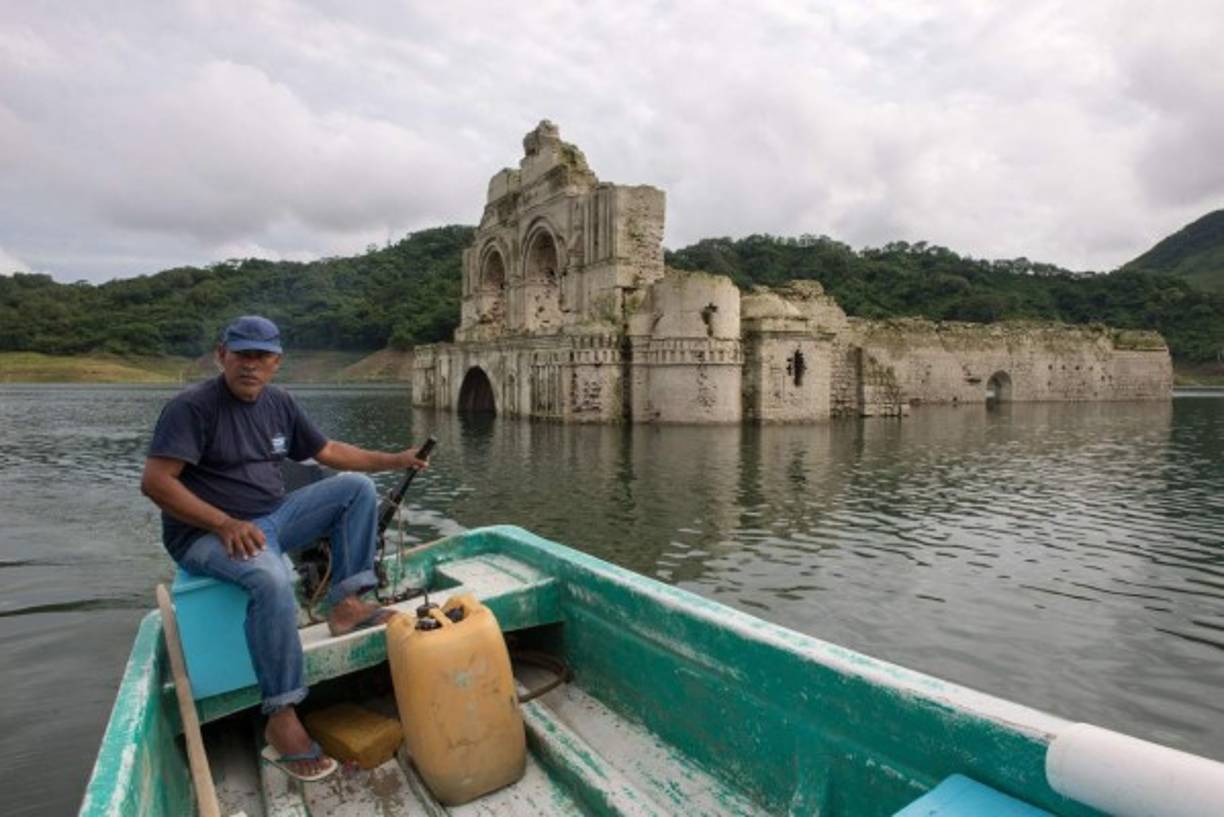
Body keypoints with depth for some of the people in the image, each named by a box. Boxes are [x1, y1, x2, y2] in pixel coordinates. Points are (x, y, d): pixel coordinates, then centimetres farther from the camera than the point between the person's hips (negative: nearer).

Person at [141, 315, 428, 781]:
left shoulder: (279, 404, 7)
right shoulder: (193, 406, -13)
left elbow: (328, 452, 14)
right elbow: (155, 482, -21)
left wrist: (393, 460, 8)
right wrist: (224, 523, -29)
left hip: (273, 518, 7)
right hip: (207, 533, -7)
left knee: (357, 487, -4)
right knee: (272, 579, -37)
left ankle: (345, 603, -8)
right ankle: (281, 720, -24)